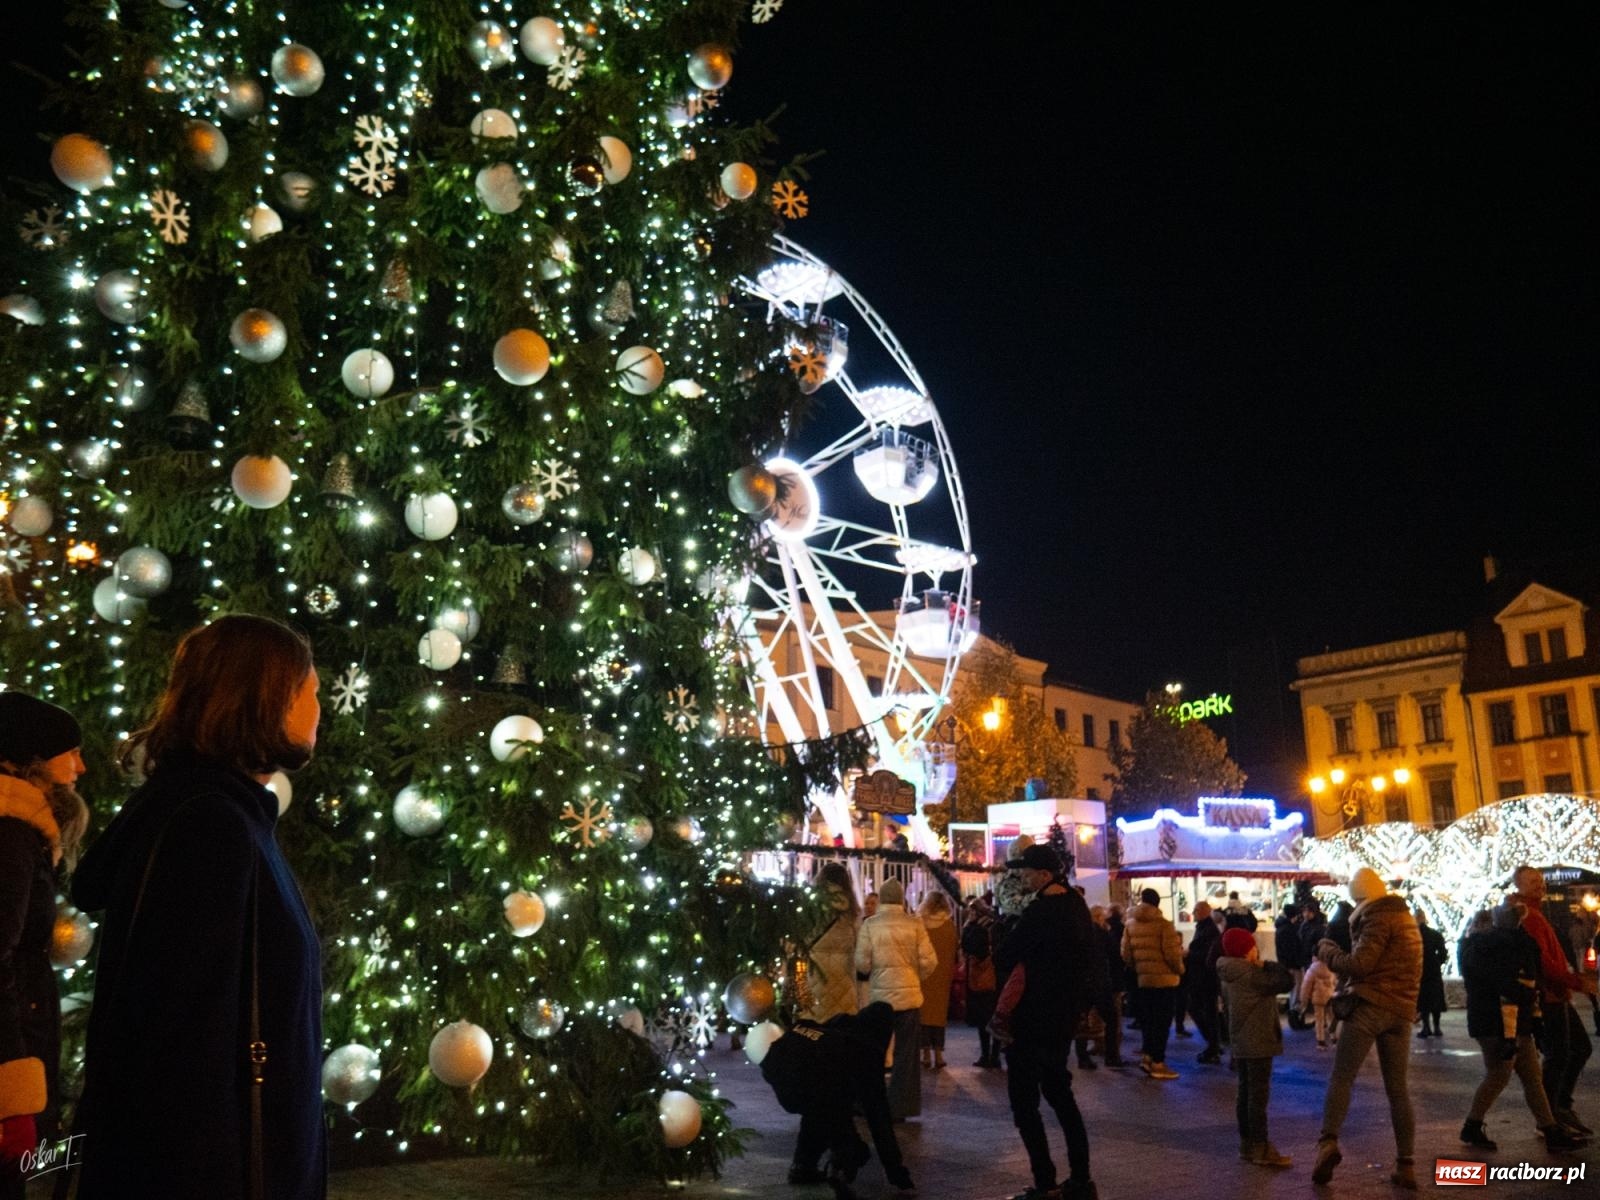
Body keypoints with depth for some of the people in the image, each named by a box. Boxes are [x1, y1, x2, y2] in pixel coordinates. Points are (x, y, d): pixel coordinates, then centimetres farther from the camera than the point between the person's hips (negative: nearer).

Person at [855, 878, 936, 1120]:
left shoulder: (869, 924, -8)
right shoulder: (914, 924, -7)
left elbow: (861, 963, -10)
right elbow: (929, 961, -7)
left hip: (879, 995, 0)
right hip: (909, 995, 0)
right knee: (906, 1055, 9)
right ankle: (900, 1107, 9)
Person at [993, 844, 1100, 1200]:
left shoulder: (1040, 912, -22)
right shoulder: (1075, 904, 5)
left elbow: (1003, 959, -19)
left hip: (1034, 1018, -9)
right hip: (1064, 1013, 9)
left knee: (1024, 1100, 0)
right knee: (1059, 1092, 19)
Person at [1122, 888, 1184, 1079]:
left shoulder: (1130, 924, 4)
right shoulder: (1164, 924, -12)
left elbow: (1125, 954, 3)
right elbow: (1172, 954, -15)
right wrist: (1180, 969, 4)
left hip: (1142, 979, 5)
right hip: (1164, 978, -5)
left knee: (1147, 1019, 17)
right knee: (1161, 1021, 2)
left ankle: (1147, 1056, 19)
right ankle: (1157, 1063, 5)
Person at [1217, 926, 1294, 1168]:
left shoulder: (1230, 975, 10)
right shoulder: (1252, 974, -19)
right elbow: (1286, 981, -18)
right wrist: (1267, 965, -8)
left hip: (1240, 1043, 9)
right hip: (1257, 1043, -9)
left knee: (1246, 1093, 15)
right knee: (1258, 1095, -4)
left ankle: (1247, 1143, 22)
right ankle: (1261, 1148, 1)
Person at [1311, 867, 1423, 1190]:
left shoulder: (1378, 917, -7)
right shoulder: (1405, 918, 21)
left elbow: (1359, 964, -14)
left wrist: (1327, 951, 0)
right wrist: (1343, 953, 11)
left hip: (1369, 1005, -8)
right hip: (1401, 1010, 8)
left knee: (1341, 1077, -8)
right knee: (1398, 1088, 11)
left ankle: (1328, 1142, -22)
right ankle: (1406, 1165, 10)